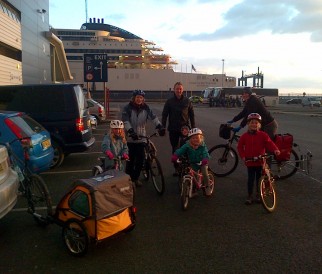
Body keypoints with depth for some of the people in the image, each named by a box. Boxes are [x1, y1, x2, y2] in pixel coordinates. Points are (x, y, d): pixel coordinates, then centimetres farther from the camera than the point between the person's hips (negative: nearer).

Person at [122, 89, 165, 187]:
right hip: (130, 138, -3)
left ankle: (136, 178, 21)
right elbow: (126, 121, -15)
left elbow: (153, 117, -8)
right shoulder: (128, 108, -4)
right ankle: (128, 178, 19)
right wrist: (131, 131, -30)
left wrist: (160, 127, -25)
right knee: (131, 159, 0)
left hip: (141, 138, 3)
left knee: (140, 160, 2)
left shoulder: (146, 108, 5)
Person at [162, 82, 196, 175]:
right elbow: (164, 115, 3)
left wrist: (193, 127, 4)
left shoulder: (187, 101, 3)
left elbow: (191, 115, 7)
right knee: (175, 149, 8)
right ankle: (177, 168, 18)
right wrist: (163, 127, -5)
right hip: (173, 129, 1)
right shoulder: (169, 101, 2)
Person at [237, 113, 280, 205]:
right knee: (250, 179, 6)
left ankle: (258, 194, 28)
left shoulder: (263, 135, -5)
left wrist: (275, 150, -29)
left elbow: (269, 143, -12)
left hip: (260, 161, 0)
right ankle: (250, 196, 17)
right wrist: (243, 156, -5)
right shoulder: (245, 136, -2)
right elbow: (240, 146, 6)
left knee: (259, 179, 11)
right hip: (250, 162, 0)